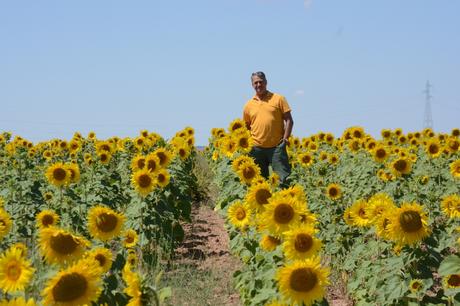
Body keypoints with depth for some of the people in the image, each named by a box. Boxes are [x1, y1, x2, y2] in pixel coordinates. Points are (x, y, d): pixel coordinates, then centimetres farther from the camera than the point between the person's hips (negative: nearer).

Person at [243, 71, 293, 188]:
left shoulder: (278, 99, 2)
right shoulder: (249, 105, 11)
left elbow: (289, 120, 2)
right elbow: (246, 126, 20)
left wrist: (285, 138, -8)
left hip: (276, 146, -3)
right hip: (257, 148, 3)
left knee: (283, 177, -5)